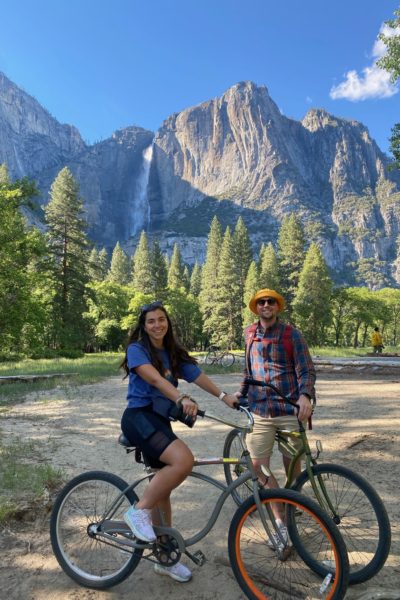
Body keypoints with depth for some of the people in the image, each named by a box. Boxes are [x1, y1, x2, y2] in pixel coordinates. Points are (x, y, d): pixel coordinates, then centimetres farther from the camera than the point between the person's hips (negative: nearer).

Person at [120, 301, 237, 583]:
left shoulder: (174, 353, 12)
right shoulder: (137, 349, -8)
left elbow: (198, 375, 0)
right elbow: (154, 378, -26)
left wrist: (224, 395, -14)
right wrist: (182, 398, -41)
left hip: (161, 420, 7)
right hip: (139, 416, -7)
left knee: (162, 488, 12)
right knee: (183, 460, -28)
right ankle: (139, 510, -10)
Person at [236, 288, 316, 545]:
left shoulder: (291, 334, -4)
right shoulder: (250, 333, 8)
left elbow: (307, 370, -9)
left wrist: (305, 395, -25)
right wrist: (241, 392, 15)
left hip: (290, 408, -3)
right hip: (260, 410, 3)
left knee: (292, 464, 9)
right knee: (258, 464, -2)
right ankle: (281, 519, 15)